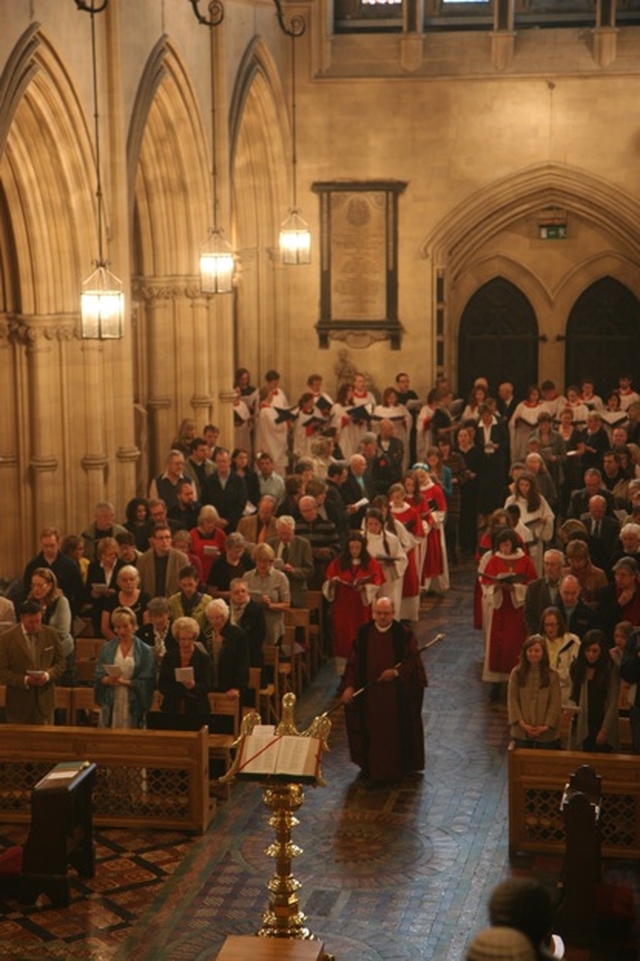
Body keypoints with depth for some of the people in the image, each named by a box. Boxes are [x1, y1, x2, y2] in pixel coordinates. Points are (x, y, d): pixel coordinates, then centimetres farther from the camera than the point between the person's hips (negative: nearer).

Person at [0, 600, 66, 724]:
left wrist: (48, 675, -12)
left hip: (44, 703, 2)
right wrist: (24, 680, -19)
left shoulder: (51, 634, 2)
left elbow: (61, 663, 9)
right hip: (19, 705, -2)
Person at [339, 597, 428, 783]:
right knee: (372, 732, 8)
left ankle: (396, 768, 22)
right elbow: (353, 663, 0)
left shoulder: (404, 634, -8)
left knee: (395, 732, 8)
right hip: (370, 695, 2)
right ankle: (371, 768, 22)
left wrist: (396, 672, -22)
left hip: (396, 696, -2)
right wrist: (349, 686, -11)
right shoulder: (363, 634, -2)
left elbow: (413, 661, -7)